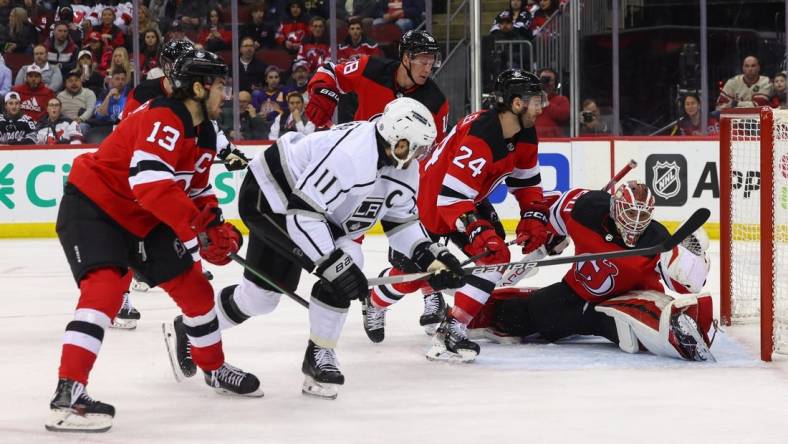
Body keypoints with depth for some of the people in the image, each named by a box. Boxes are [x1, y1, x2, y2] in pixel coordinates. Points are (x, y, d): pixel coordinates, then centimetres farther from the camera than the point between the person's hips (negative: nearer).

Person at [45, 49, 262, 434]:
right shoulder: (163, 120, -27)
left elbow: (196, 190, 18)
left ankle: (215, 369, 34)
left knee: (193, 285, 12)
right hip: (92, 206, -10)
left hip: (142, 220, 10)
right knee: (105, 287, -28)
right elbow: (150, 181, -39)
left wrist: (217, 226, 0)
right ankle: (68, 393, -34)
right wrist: (197, 228, -35)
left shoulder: (204, 135, 6)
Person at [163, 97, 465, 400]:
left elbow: (401, 219, 5)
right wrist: (336, 264, -36)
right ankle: (319, 354, -8)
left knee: (261, 294, 10)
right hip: (267, 196, -10)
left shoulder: (405, 167, -7)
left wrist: (431, 256, -9)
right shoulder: (351, 155, -36)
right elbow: (302, 214, -36)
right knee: (347, 260, -22)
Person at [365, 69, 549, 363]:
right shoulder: (478, 137, -36)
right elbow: (450, 197, -37)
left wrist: (533, 217, -5)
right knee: (412, 271, 0)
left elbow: (526, 181, 8)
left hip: (469, 199, 8)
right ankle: (375, 303, 35)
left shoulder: (525, 135, -8)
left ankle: (452, 330, -7)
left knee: (496, 256, -10)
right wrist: (478, 230, -43)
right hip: (427, 198, -8)